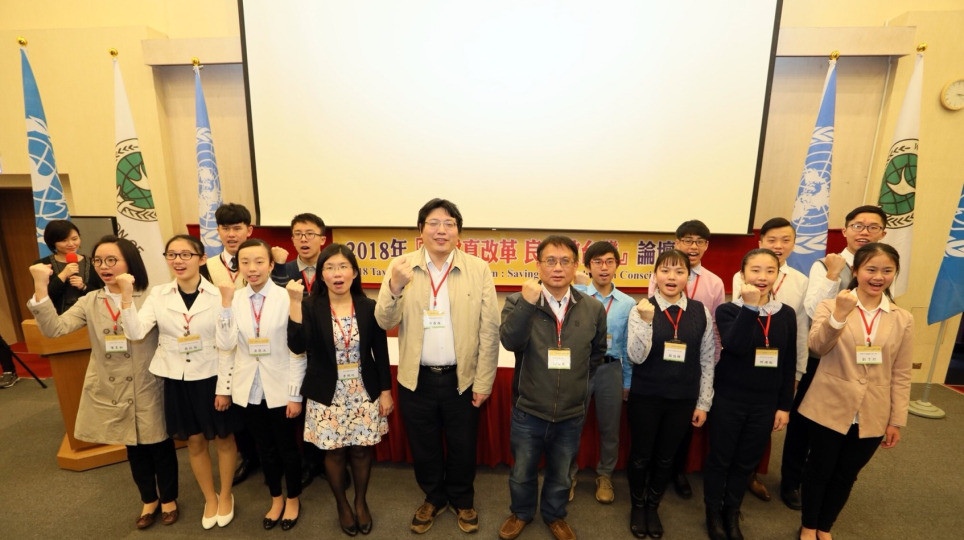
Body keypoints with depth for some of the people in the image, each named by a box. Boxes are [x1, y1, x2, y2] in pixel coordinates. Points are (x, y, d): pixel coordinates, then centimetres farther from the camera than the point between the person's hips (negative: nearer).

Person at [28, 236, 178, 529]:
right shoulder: (90, 302, 1)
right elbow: (54, 329, -10)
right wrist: (40, 287, -17)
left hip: (148, 389, -4)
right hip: (111, 391, 4)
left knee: (160, 446, 11)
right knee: (134, 449, 19)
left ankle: (169, 499, 35)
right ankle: (149, 500, 41)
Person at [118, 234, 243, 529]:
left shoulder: (218, 295, -13)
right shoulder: (158, 294, -3)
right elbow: (136, 333, -14)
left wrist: (224, 388, -10)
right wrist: (126, 295, -23)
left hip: (212, 378, -3)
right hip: (177, 381, 3)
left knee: (223, 438, 13)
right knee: (195, 442, 18)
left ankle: (226, 495, 37)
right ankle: (210, 498, 39)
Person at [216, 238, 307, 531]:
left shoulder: (287, 297, -15)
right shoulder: (233, 298, -3)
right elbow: (226, 345, -13)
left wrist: (295, 393, -10)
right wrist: (226, 302, -20)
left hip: (280, 388, -3)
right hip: (249, 389, 4)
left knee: (286, 446, 14)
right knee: (264, 447, 20)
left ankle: (293, 499, 38)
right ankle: (276, 498, 41)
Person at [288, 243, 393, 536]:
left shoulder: (368, 307, -5)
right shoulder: (310, 307, -8)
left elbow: (381, 352, -1)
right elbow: (297, 346, -23)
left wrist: (386, 391, 0)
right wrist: (295, 302, -29)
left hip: (364, 392, 1)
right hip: (328, 395, 0)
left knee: (361, 449, 12)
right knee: (334, 453, 13)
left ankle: (361, 502, 38)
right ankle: (342, 505, 39)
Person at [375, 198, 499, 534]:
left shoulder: (479, 269, -9)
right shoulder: (401, 268, -5)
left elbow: (489, 330, -7)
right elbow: (385, 322, -9)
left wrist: (483, 382, -7)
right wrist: (394, 286, -28)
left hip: (462, 378, -1)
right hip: (416, 379, 1)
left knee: (462, 447, 19)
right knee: (423, 447, 20)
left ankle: (463, 501, 46)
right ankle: (433, 498, 47)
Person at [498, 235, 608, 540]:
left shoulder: (594, 309, -5)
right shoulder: (518, 302, -12)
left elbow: (598, 351, 10)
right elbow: (510, 341, -29)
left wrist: (577, 378, 6)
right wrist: (528, 303, -37)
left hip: (571, 414, 2)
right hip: (528, 411, -1)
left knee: (561, 474, 24)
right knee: (522, 472, 21)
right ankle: (521, 513, 49)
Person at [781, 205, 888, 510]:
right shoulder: (825, 266, -11)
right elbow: (813, 312, -22)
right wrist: (832, 275, -27)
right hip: (820, 358, -4)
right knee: (802, 421, 9)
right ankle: (790, 482, 29)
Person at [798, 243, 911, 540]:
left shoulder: (903, 319, 2)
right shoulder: (830, 306, -6)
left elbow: (901, 375, 5)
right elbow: (817, 346, -22)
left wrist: (897, 420, 4)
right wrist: (839, 315, -35)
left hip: (871, 416, 3)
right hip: (830, 409, -2)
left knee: (846, 475, 17)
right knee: (819, 470, 12)